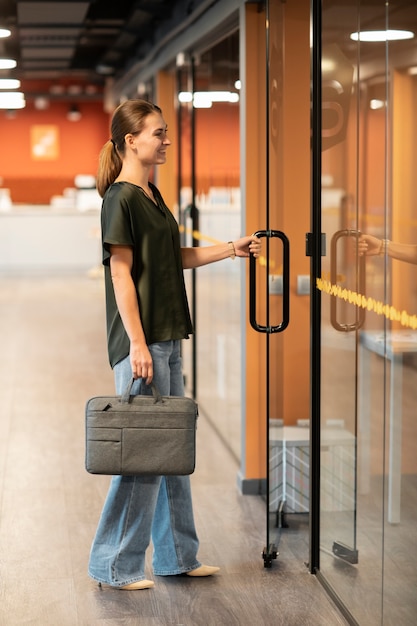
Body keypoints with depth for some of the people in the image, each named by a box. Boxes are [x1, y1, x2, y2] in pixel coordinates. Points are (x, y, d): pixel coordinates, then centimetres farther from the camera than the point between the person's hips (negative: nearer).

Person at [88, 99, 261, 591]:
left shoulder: (151, 195, 15)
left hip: (166, 338, 10)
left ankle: (177, 556, 24)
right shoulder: (120, 198, -12)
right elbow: (121, 273, -17)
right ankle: (114, 564, 6)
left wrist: (231, 249, 14)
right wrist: (138, 344, -20)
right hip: (140, 339, -10)